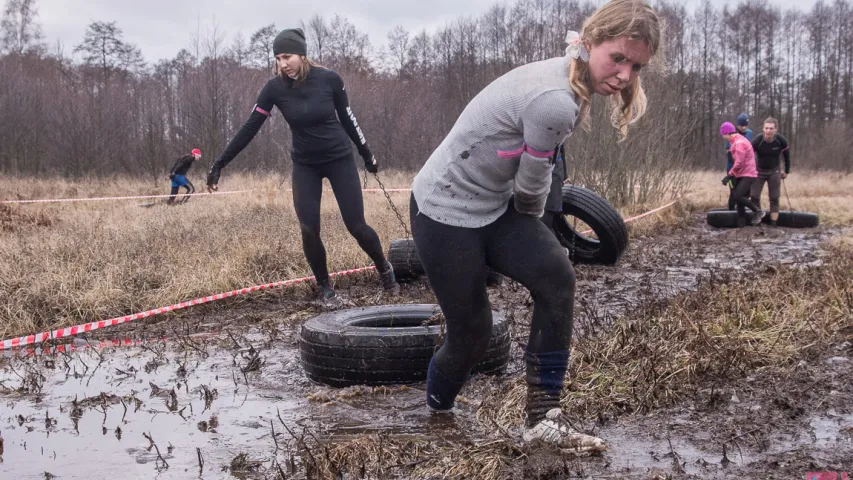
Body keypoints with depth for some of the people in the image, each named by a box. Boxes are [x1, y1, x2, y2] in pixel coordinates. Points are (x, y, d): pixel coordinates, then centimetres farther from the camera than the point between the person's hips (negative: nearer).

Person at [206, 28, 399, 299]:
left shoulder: (329, 80, -17)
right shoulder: (275, 89, -14)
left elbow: (347, 118, -2)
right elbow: (249, 129, -12)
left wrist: (367, 154, 7)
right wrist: (219, 164, -14)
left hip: (340, 159, -1)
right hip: (305, 166, 1)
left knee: (356, 225, -3)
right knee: (309, 230, -8)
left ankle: (385, 270, 24)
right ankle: (324, 285, 15)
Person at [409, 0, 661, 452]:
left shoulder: (568, 79, 0)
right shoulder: (554, 102, -30)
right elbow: (532, 187, -14)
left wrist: (528, 227, 17)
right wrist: (529, 222, 6)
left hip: (494, 205, 8)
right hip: (444, 211, -8)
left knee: (556, 277, -12)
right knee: (471, 330, 1)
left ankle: (542, 417, -5)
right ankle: (436, 411, 32)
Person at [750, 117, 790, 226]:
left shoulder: (781, 140, -19)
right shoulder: (757, 140, -25)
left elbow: (787, 156, -2)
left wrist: (787, 171, 5)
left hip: (774, 172, 1)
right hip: (759, 171, -1)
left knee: (774, 198, 1)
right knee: (755, 196, -6)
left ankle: (773, 223, 4)